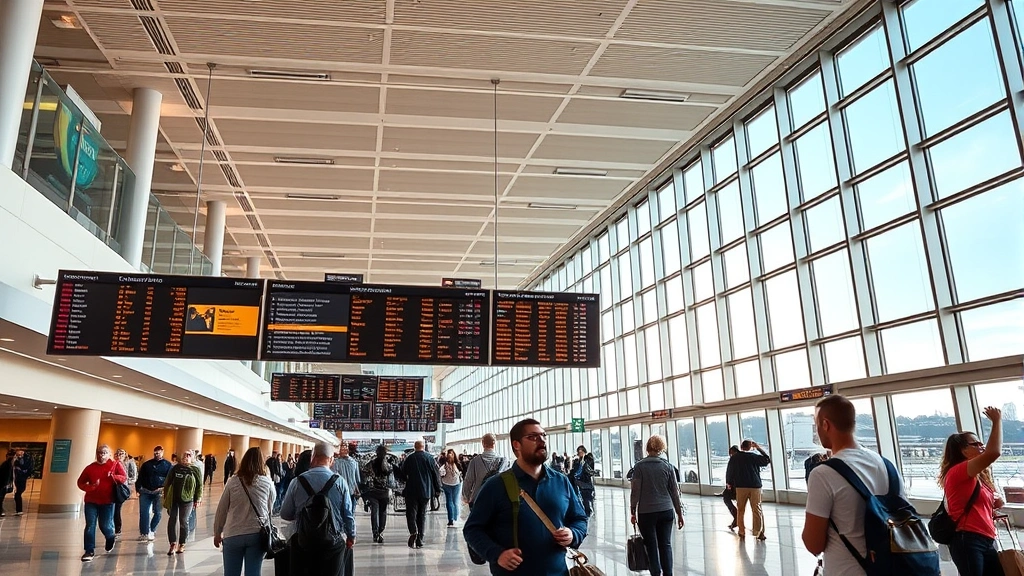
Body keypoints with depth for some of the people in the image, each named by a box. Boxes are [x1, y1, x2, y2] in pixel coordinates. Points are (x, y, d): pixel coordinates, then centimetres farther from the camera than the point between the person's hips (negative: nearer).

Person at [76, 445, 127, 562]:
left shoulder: (115, 465, -1)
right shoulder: (90, 467, 3)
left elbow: (124, 477, -6)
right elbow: (81, 482, 9)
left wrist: (114, 477, -27)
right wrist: (89, 487, -12)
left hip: (107, 501, -2)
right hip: (91, 501, 2)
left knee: (105, 526, 3)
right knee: (90, 526, -4)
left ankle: (110, 538, 37)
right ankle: (90, 551, 4)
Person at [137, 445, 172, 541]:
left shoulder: (167, 465, 5)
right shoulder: (146, 464, 10)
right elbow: (140, 477, 8)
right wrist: (138, 488, -3)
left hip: (159, 492, -1)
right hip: (145, 492, 1)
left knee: (157, 513, 4)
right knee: (143, 513, -2)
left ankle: (151, 531, 21)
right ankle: (144, 533, 6)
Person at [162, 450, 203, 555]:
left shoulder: (195, 470, 2)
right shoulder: (175, 468, 5)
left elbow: (199, 486, 3)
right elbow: (167, 483, 8)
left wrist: (198, 499, -1)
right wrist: (165, 497, 4)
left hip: (187, 500, -1)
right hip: (173, 499, 1)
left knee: (183, 521, 4)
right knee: (173, 520, -4)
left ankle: (182, 544, 15)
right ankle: (173, 544, 0)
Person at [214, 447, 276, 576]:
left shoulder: (233, 481, -2)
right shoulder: (268, 483, -2)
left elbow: (221, 510, 3)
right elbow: (270, 509, 3)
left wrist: (217, 533, 14)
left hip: (233, 535, 0)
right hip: (257, 534, 0)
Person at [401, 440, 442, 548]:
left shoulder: (409, 458, -2)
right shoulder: (429, 458, 0)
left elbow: (402, 473, 7)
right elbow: (436, 474, 0)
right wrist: (438, 489, 8)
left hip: (411, 491, -2)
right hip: (426, 491, 2)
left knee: (411, 512, 2)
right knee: (422, 515, 11)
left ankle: (413, 532, -24)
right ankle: (419, 539, 11)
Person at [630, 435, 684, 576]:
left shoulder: (640, 466, -6)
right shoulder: (668, 466, 0)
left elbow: (635, 491, -6)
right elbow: (675, 492, 4)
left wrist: (633, 512, 2)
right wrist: (679, 513, 12)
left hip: (646, 512, -2)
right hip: (666, 511, 2)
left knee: (652, 546, 6)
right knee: (666, 544, 9)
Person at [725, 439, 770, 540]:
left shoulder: (734, 457, 1)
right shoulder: (754, 456, -2)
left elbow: (729, 470, 5)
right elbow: (767, 460, 9)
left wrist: (728, 482, 20)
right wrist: (759, 448, 11)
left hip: (740, 486, 1)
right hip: (755, 486, -1)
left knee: (740, 510, 10)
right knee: (757, 509, 2)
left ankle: (742, 532, 11)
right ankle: (759, 532, -2)